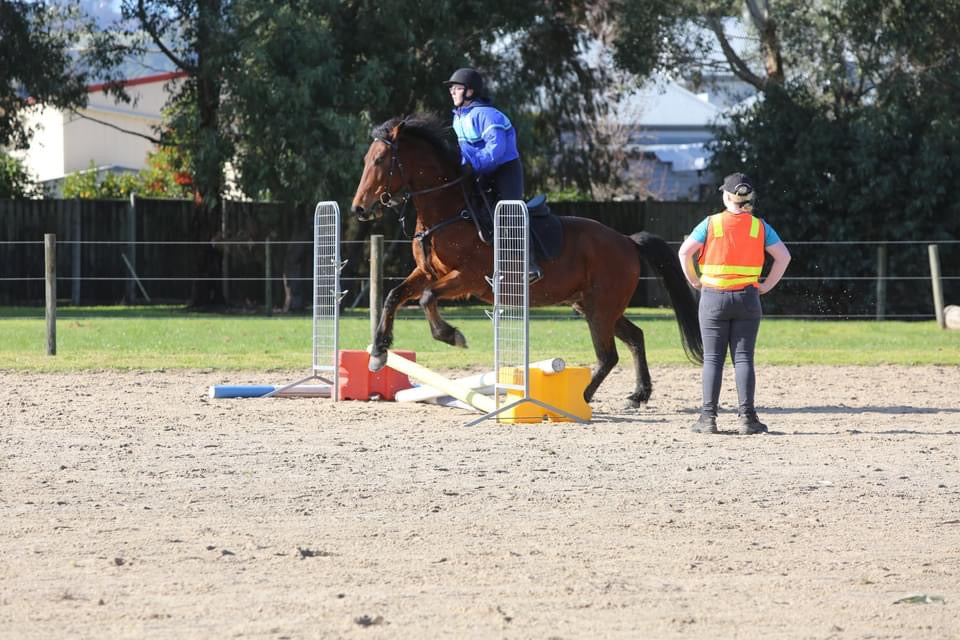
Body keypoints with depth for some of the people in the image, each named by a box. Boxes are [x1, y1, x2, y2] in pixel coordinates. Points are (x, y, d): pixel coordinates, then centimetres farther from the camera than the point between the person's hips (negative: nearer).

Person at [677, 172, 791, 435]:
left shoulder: (711, 224, -3)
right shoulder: (759, 227, 2)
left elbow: (684, 251, -9)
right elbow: (783, 256, -2)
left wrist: (694, 281, 3)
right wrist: (767, 285, 5)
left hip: (713, 298, -1)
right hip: (747, 298, 1)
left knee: (713, 359, 4)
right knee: (743, 358, 3)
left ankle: (708, 418, 1)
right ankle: (747, 417, -2)